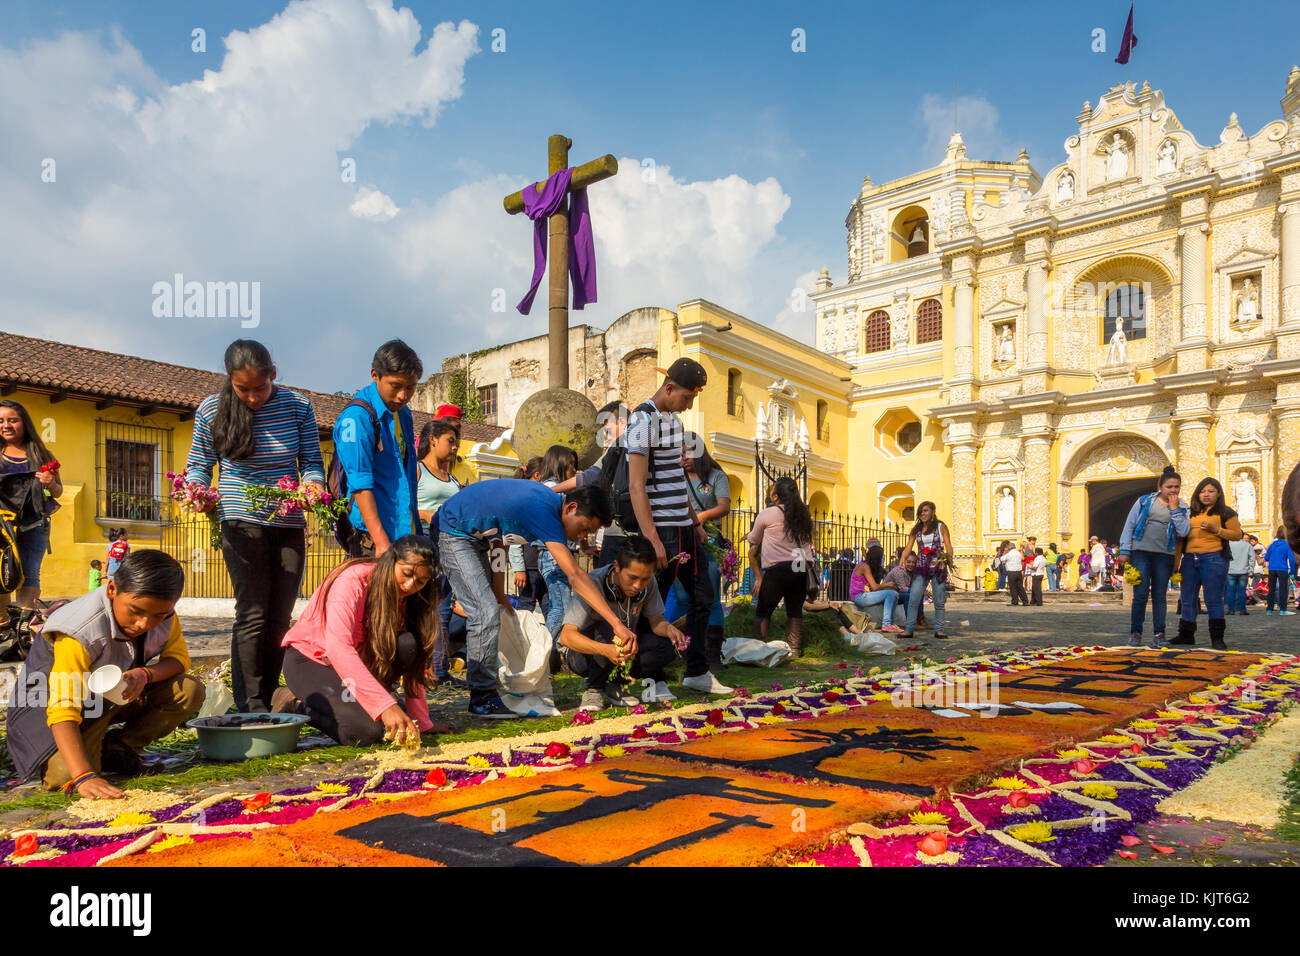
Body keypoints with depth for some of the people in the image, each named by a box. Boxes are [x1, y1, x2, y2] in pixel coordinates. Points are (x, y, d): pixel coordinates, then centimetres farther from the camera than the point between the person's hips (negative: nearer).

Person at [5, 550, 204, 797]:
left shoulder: (164, 614, -17)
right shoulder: (81, 633, -36)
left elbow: (179, 657, -4)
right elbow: (63, 711, -40)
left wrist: (144, 674, -29)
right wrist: (83, 777, -51)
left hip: (122, 696, 5)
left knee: (190, 691, -17)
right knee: (63, 776, -30)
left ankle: (114, 747, -3)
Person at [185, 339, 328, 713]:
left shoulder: (297, 407, -1)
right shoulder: (211, 411, -2)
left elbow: (312, 462, 2)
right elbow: (198, 465, 6)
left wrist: (312, 483, -19)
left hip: (289, 525, 2)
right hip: (242, 524, -2)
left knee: (279, 618, 7)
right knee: (253, 614, -9)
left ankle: (267, 702, 19)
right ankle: (249, 708, -1)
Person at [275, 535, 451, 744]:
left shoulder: (404, 597, -6)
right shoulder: (352, 580, -26)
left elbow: (414, 666, -5)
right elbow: (337, 647, -40)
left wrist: (422, 722, -13)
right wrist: (386, 705, -47)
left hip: (357, 660, 6)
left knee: (406, 644, -24)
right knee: (368, 731, -27)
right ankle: (296, 705, -3)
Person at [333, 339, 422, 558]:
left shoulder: (404, 415, 16)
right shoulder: (357, 416, -9)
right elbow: (360, 485, -16)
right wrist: (381, 542, -22)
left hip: (406, 532, 7)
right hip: (370, 538, -7)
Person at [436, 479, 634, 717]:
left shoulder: (549, 500, -1)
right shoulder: (543, 510, -30)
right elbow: (575, 575, -35)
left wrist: (499, 595, 5)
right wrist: (616, 623, -37)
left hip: (473, 538, 11)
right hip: (452, 533, -11)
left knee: (486, 611, 11)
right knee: (485, 613, -16)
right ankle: (482, 698, -7)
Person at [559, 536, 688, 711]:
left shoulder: (648, 583, -15)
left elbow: (656, 621, -5)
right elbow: (567, 636, -38)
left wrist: (668, 628, -29)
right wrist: (606, 650, -53)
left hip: (623, 646, 5)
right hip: (584, 651, -5)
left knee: (666, 647, -20)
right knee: (607, 629, -36)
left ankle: (612, 686, -2)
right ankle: (594, 690, -12)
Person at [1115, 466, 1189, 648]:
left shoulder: (1181, 507, 10)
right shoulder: (1145, 501, 6)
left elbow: (1183, 532, -4)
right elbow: (1129, 525, 5)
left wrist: (1174, 509, -6)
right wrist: (1124, 551, 0)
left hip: (1164, 555, 2)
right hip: (1141, 551, -2)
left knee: (1159, 596, 5)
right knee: (1140, 594, -5)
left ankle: (1159, 634, 11)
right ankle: (1135, 633, 5)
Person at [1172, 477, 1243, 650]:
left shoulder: (1225, 512, 5)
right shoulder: (1191, 513, 18)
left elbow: (1237, 534, -1)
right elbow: (1182, 537, 18)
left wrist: (1216, 529, -14)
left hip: (1213, 558, -5)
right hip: (1190, 558, 5)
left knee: (1213, 600, -5)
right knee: (1188, 600, 7)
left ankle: (1217, 638, 2)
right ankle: (1186, 635, 15)